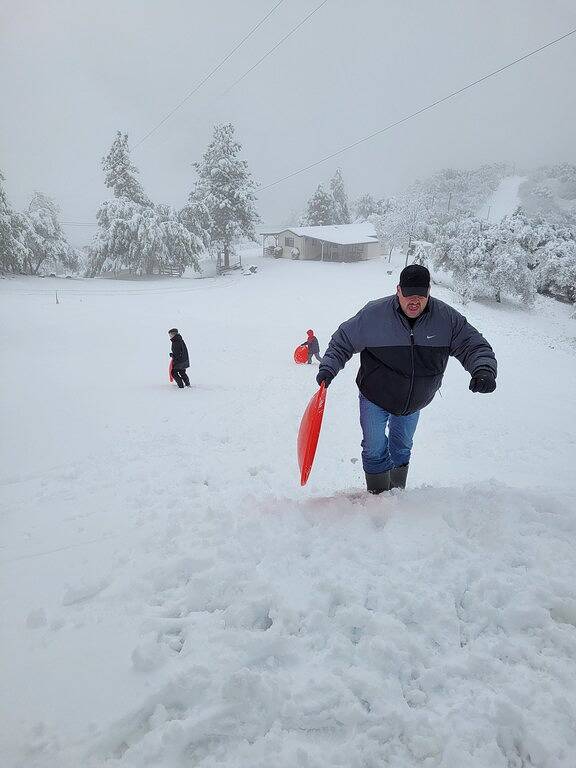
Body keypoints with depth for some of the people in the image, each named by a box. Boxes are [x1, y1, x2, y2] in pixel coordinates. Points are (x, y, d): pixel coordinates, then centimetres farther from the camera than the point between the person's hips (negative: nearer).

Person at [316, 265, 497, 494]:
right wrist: (328, 368, -21)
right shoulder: (374, 313, -22)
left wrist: (483, 370, -32)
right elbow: (343, 341, -10)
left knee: (402, 450, 24)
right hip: (375, 397, -3)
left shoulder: (447, 318, -18)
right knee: (375, 451, 1)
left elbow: (474, 345, -13)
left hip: (414, 402, 3)